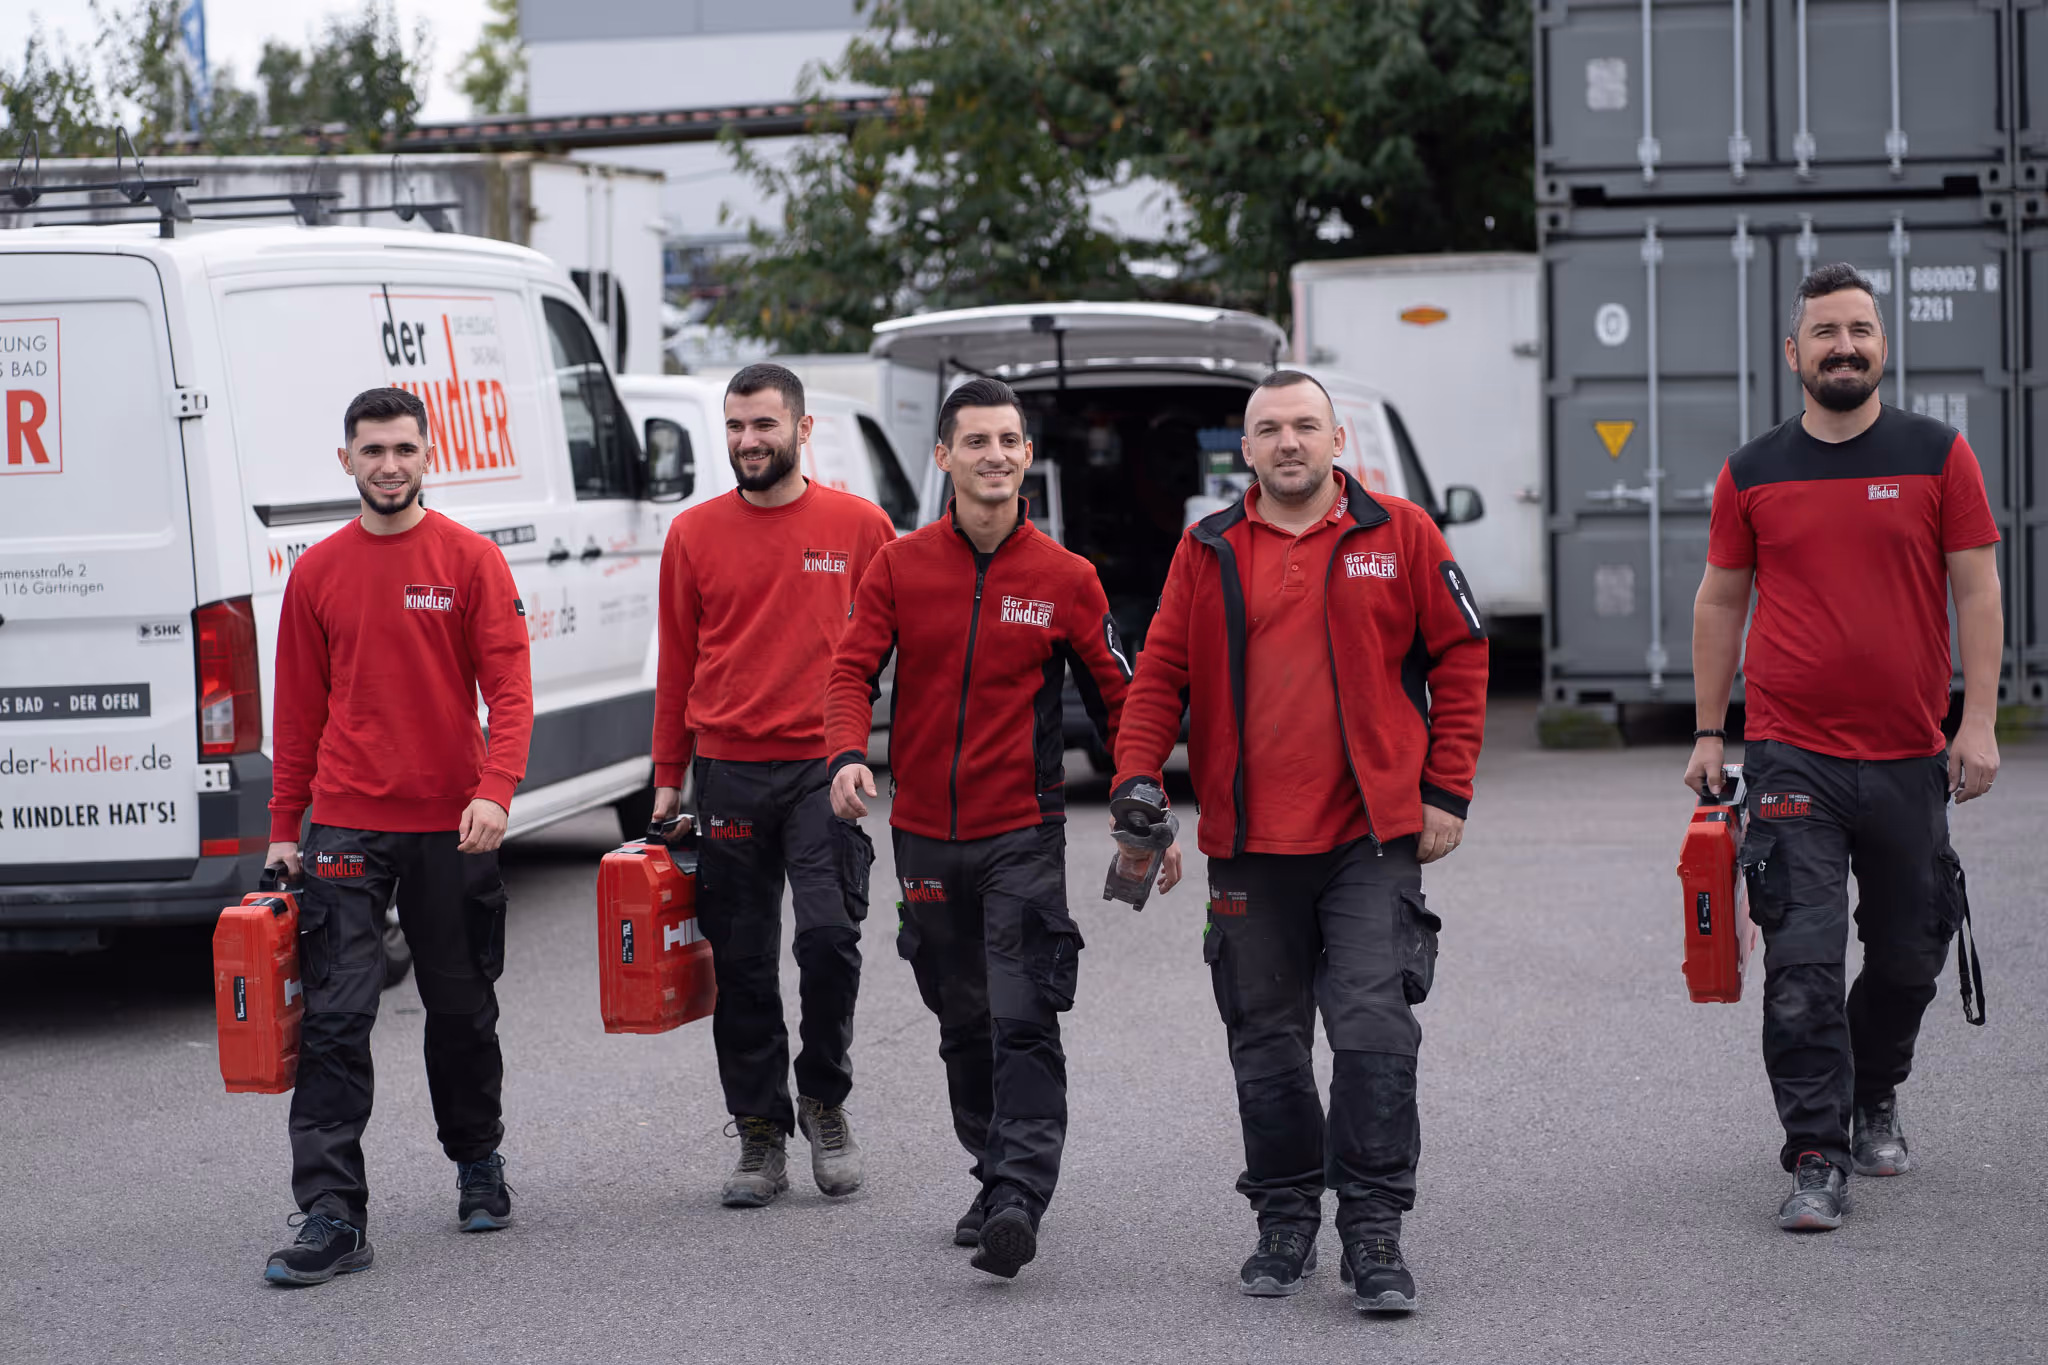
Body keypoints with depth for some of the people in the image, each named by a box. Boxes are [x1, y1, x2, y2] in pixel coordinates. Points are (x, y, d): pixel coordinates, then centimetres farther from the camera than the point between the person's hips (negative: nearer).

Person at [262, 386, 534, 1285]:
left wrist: (494, 790, -20)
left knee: (462, 1009, 12)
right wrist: (284, 829, 9)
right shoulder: (317, 574, 5)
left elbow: (509, 689, -6)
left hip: (452, 827, -1)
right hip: (347, 828, 1)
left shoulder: (471, 562, -1)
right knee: (335, 1019, -7)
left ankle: (479, 1161, 35)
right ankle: (332, 1215, -9)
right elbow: (299, 709, 11)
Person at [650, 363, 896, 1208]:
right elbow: (677, 662, 12)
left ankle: (826, 1102, 8)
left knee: (830, 938, -15)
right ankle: (760, 1137, 14)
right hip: (727, 773, 2)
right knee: (741, 964, 4)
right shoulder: (694, 535, 8)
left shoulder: (859, 527, 3)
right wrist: (668, 777, 10)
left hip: (825, 767, -2)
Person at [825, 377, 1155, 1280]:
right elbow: (853, 671, -2)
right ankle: (996, 1179, 27)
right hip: (926, 832, 3)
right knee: (963, 1024, 13)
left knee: (1024, 1023, -13)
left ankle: (1019, 1199, -18)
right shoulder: (900, 567, 1)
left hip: (1023, 834, -3)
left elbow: (1116, 699, 4)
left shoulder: (1065, 579, -1)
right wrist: (848, 754, -22)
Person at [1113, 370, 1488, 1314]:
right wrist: (1137, 778, -6)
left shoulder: (1399, 535, 3)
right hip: (1248, 844, 2)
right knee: (1266, 1043, 9)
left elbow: (1460, 657, 6)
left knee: (1374, 1031, -10)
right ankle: (1285, 1222, 23)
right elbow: (1160, 674, 8)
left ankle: (1374, 1231, -3)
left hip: (1373, 837, -2)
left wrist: (1445, 792, 0)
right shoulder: (1207, 552, 7)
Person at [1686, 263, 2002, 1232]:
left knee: (1908, 958, 11)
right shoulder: (1752, 474, 4)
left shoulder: (1937, 456, 2)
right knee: (1802, 965, -9)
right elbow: (1720, 602, 11)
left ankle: (1874, 1099, 37)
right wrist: (1708, 733, 8)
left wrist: (1979, 723, -6)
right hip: (1792, 756, -1)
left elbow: (1976, 591, 2)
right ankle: (1816, 1159, -6)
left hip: (1909, 756, 1)